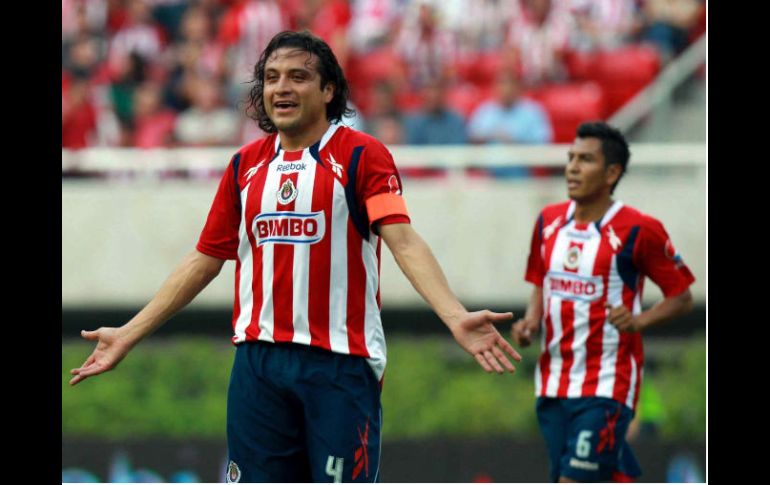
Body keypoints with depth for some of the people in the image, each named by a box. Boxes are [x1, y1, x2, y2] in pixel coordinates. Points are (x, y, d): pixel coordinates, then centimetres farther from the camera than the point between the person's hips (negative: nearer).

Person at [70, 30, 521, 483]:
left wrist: (456, 317, -30)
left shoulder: (361, 155, -3)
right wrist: (128, 335, 17)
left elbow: (404, 242, -14)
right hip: (259, 361, 4)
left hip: (340, 362, -4)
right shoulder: (246, 165, 12)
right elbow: (205, 260, 18)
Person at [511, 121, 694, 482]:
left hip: (606, 385, -6)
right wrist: (531, 321, 1)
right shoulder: (549, 221, 8)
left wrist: (638, 321, -19)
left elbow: (681, 297, -2)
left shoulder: (638, 230, -10)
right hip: (553, 382, 6)